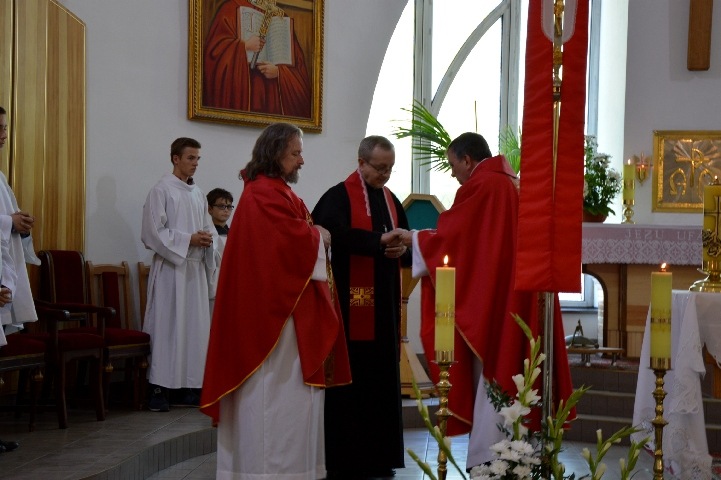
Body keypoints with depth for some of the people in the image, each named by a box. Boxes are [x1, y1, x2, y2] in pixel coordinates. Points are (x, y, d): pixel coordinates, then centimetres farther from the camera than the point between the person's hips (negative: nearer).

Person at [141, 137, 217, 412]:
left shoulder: (198, 194, 15)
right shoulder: (162, 191, -4)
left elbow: (208, 228, 22)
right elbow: (153, 232, -10)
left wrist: (208, 239, -2)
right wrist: (189, 240, -15)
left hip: (196, 268, 7)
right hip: (170, 268, -7)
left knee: (195, 327, 5)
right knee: (167, 326, -7)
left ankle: (188, 388, 10)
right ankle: (158, 388, -5)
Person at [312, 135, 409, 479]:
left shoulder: (391, 200, 16)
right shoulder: (339, 197, -6)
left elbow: (405, 247, 15)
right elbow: (336, 234, -25)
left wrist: (402, 251, -8)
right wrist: (379, 240, -28)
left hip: (384, 306, 7)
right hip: (351, 306, -7)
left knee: (382, 380, 9)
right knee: (350, 382, -2)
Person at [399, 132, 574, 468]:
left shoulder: (479, 186, -12)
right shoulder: (512, 184, 15)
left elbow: (449, 238, -9)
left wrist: (410, 238, 7)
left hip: (493, 300, -8)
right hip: (519, 297, 9)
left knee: (491, 375, -4)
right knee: (510, 372, 11)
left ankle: (488, 460, -1)